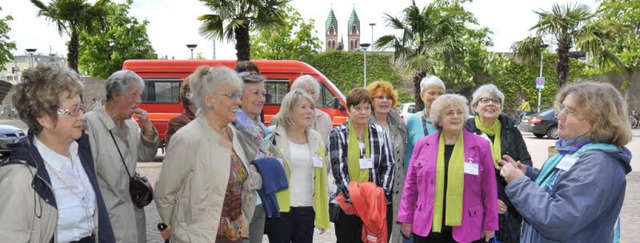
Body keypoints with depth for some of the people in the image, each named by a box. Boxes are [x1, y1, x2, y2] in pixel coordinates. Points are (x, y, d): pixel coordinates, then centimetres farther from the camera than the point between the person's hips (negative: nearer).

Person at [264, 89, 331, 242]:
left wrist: (323, 215, 9)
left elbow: (321, 179, 11)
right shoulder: (273, 135, -5)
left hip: (307, 209, 4)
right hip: (279, 208, -4)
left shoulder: (316, 138, 9)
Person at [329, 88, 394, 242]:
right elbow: (338, 169, -8)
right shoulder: (338, 135, 0)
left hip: (375, 202, 2)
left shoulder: (379, 132, 7)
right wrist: (352, 197, -15)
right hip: (347, 203, -2)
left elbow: (388, 165, 5)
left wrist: (383, 193, -7)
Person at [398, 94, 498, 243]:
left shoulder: (481, 146, -1)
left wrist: (490, 224, 3)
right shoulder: (423, 144, 3)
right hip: (427, 226, 1)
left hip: (465, 229, -1)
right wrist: (407, 218, 5)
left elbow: (489, 188, 2)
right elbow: (411, 184, 6)